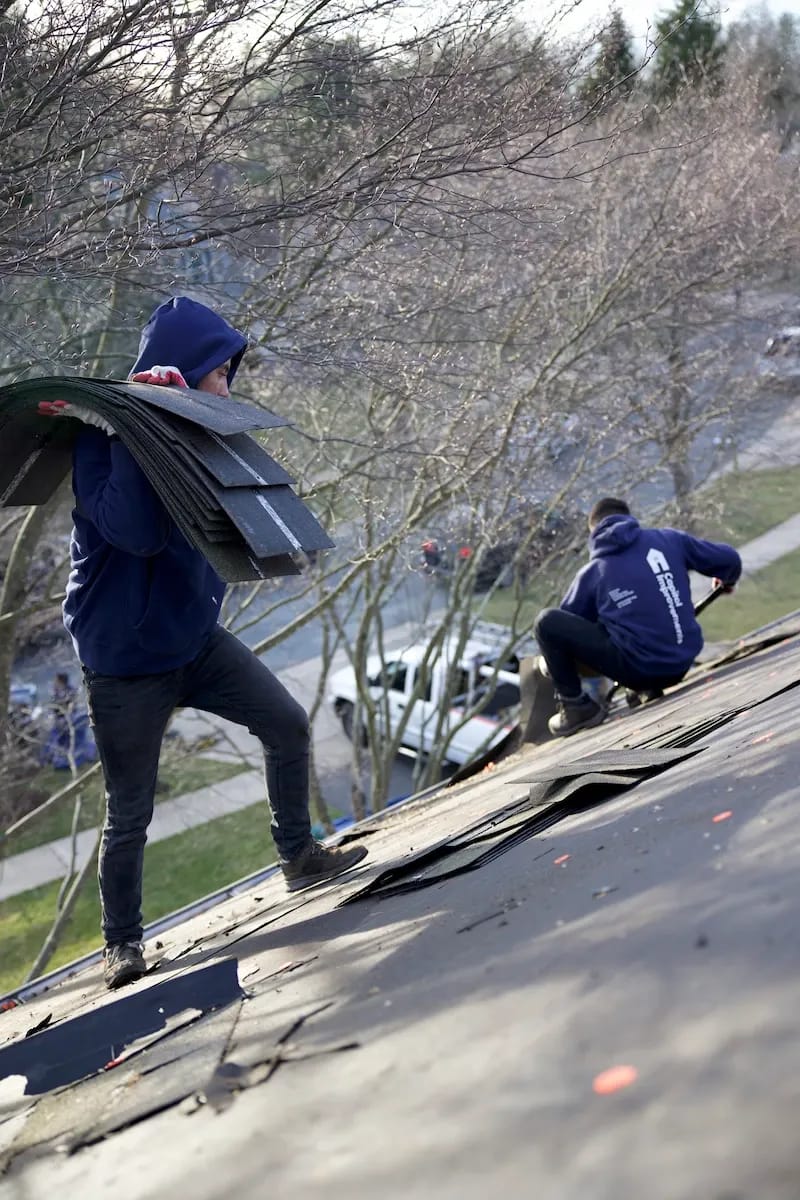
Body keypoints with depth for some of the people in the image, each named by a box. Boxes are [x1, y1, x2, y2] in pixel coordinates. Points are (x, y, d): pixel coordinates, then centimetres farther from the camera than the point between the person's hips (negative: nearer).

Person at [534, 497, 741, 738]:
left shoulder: (591, 573, 6)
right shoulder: (669, 539, 8)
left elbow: (567, 625, 16)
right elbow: (728, 559, 14)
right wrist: (727, 580, 38)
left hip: (638, 668, -4)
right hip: (682, 665, 4)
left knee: (547, 622, 1)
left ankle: (577, 706, 1)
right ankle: (649, 690, 22)